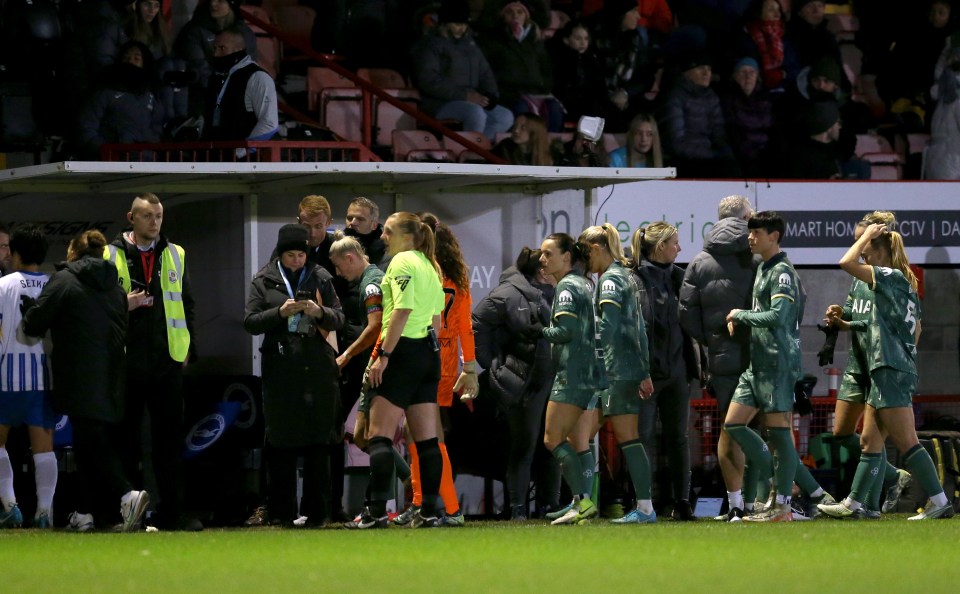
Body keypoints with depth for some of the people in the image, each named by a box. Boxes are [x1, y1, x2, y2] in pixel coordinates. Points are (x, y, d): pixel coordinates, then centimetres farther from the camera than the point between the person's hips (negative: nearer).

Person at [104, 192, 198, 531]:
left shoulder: (175, 256, 11)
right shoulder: (111, 256, 0)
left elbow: (187, 303, 16)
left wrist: (188, 346, 8)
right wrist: (124, 306, -15)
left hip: (168, 361, 3)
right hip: (126, 360, -3)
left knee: (170, 439, 2)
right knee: (124, 439, 3)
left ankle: (172, 512, 5)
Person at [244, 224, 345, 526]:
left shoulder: (320, 278, 11)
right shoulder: (264, 281, 8)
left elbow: (339, 319, 10)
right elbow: (250, 321, 3)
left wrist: (321, 311, -11)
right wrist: (281, 312, -12)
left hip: (318, 368, 1)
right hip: (280, 371, -1)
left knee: (319, 444, 0)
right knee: (282, 444, -1)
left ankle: (316, 510, 5)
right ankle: (281, 511, 4)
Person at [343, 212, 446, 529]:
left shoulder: (402, 262, -9)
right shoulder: (429, 266, 17)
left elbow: (402, 310, -18)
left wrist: (383, 354, -19)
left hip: (404, 351, -9)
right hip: (430, 352, 9)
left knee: (379, 435, -9)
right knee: (426, 438, 7)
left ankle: (376, 511, -17)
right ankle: (429, 511, 5)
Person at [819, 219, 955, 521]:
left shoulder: (890, 277, -11)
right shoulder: (905, 285, 16)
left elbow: (847, 262, -20)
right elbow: (916, 330, 22)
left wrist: (867, 235, -6)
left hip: (891, 371, -10)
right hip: (886, 371, 10)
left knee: (906, 442, -10)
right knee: (869, 441, 12)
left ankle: (939, 502, -11)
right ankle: (852, 504, 16)